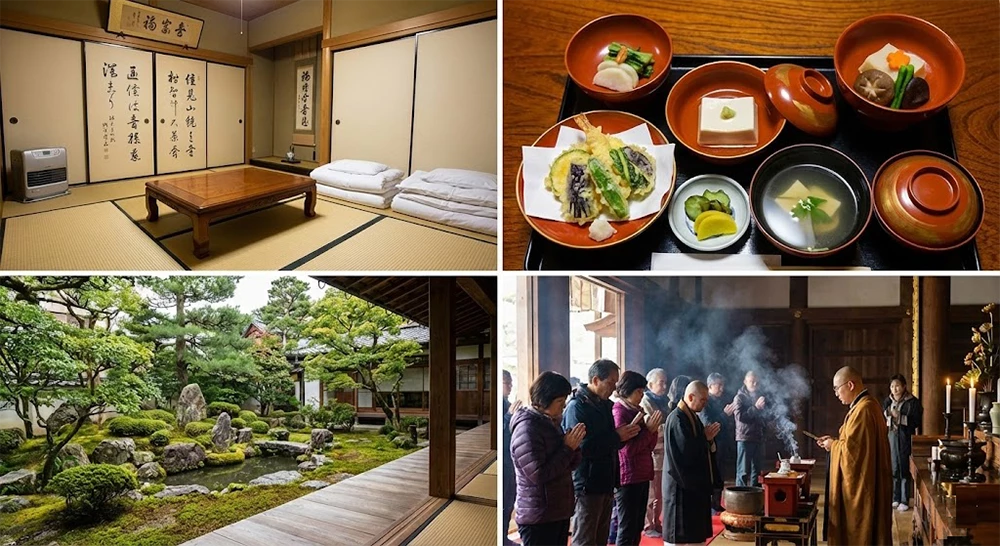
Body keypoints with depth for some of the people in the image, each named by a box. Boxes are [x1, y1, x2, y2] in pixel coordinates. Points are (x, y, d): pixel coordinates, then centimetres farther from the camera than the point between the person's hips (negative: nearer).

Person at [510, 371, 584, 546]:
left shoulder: (551, 423, 11)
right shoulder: (527, 428, -17)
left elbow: (570, 465, 15)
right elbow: (539, 474, -23)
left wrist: (574, 445, -5)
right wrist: (568, 447, -18)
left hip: (559, 512, 9)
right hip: (538, 518, -9)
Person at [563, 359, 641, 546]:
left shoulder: (604, 404, 13)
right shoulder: (577, 406, -15)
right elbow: (581, 446, -24)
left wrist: (625, 434, -1)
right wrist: (617, 436, -19)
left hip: (605, 482, 9)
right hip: (588, 484, -9)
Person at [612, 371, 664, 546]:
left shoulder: (637, 411, 12)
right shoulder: (619, 413, -12)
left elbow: (649, 447, 12)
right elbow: (628, 449, -18)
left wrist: (653, 428, -5)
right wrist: (649, 429, -16)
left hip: (642, 475, 8)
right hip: (627, 477, -8)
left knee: (637, 527, 13)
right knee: (627, 529, -4)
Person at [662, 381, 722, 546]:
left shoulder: (692, 417, 13)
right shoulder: (676, 419, -18)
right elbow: (685, 452, -24)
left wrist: (709, 438, -3)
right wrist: (705, 438, -14)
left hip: (697, 483, 10)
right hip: (683, 484, -10)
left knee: (695, 530, 13)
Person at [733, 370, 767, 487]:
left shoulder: (758, 397, 16)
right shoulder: (739, 397, -3)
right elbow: (740, 416, -16)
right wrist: (755, 407, -21)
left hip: (758, 438, 7)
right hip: (745, 438, -7)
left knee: (756, 470, 10)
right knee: (743, 471, -6)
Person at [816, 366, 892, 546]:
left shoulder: (862, 410, -23)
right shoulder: (868, 404, 11)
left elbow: (851, 448, -25)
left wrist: (833, 445, -7)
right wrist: (835, 441, 8)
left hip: (861, 483, -10)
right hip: (865, 480, 10)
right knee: (863, 530, 16)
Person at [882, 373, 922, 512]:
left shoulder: (912, 402, -5)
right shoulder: (887, 402, 9)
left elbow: (917, 421, -10)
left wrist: (900, 417, -18)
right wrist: (887, 415, -7)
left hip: (905, 440, -4)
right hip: (890, 438, 4)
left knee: (904, 470, -1)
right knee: (893, 469, 7)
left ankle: (904, 501, 8)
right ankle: (895, 499, 18)